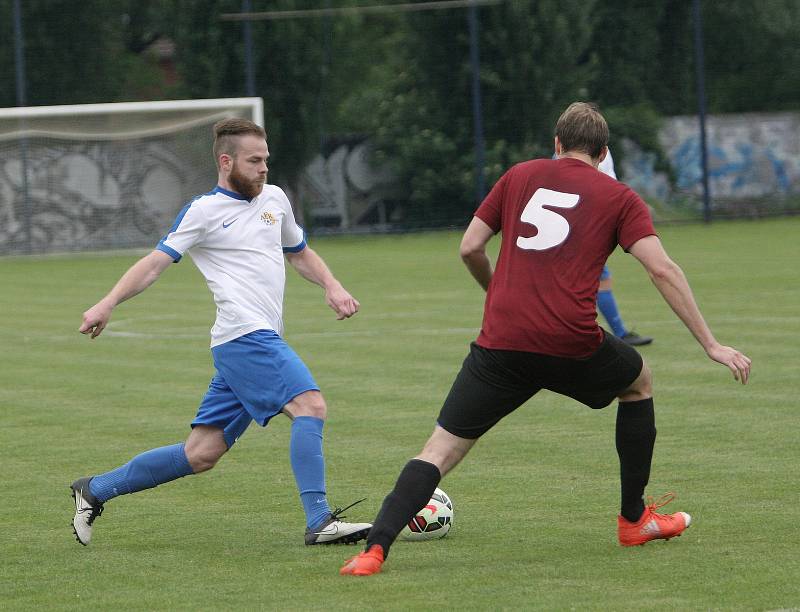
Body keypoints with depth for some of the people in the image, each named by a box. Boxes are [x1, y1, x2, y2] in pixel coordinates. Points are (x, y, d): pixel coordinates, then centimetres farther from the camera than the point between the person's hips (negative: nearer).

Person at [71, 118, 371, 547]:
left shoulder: (273, 199, 20)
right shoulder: (204, 211, -1)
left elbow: (299, 253, 34)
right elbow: (156, 262, -6)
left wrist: (332, 287, 16)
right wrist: (108, 303, -18)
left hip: (262, 342, 8)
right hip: (244, 336, -8)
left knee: (201, 454, 7)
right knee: (310, 406, -23)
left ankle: (95, 491, 18)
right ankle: (319, 522, -26)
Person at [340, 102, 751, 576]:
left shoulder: (521, 176, 17)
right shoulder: (619, 198, 10)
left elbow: (470, 248, 15)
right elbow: (663, 270, 0)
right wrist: (711, 345, 2)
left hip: (500, 342, 1)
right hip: (572, 344, -1)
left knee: (441, 450, 3)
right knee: (639, 383, 30)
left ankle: (375, 548, -18)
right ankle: (635, 519, 34)